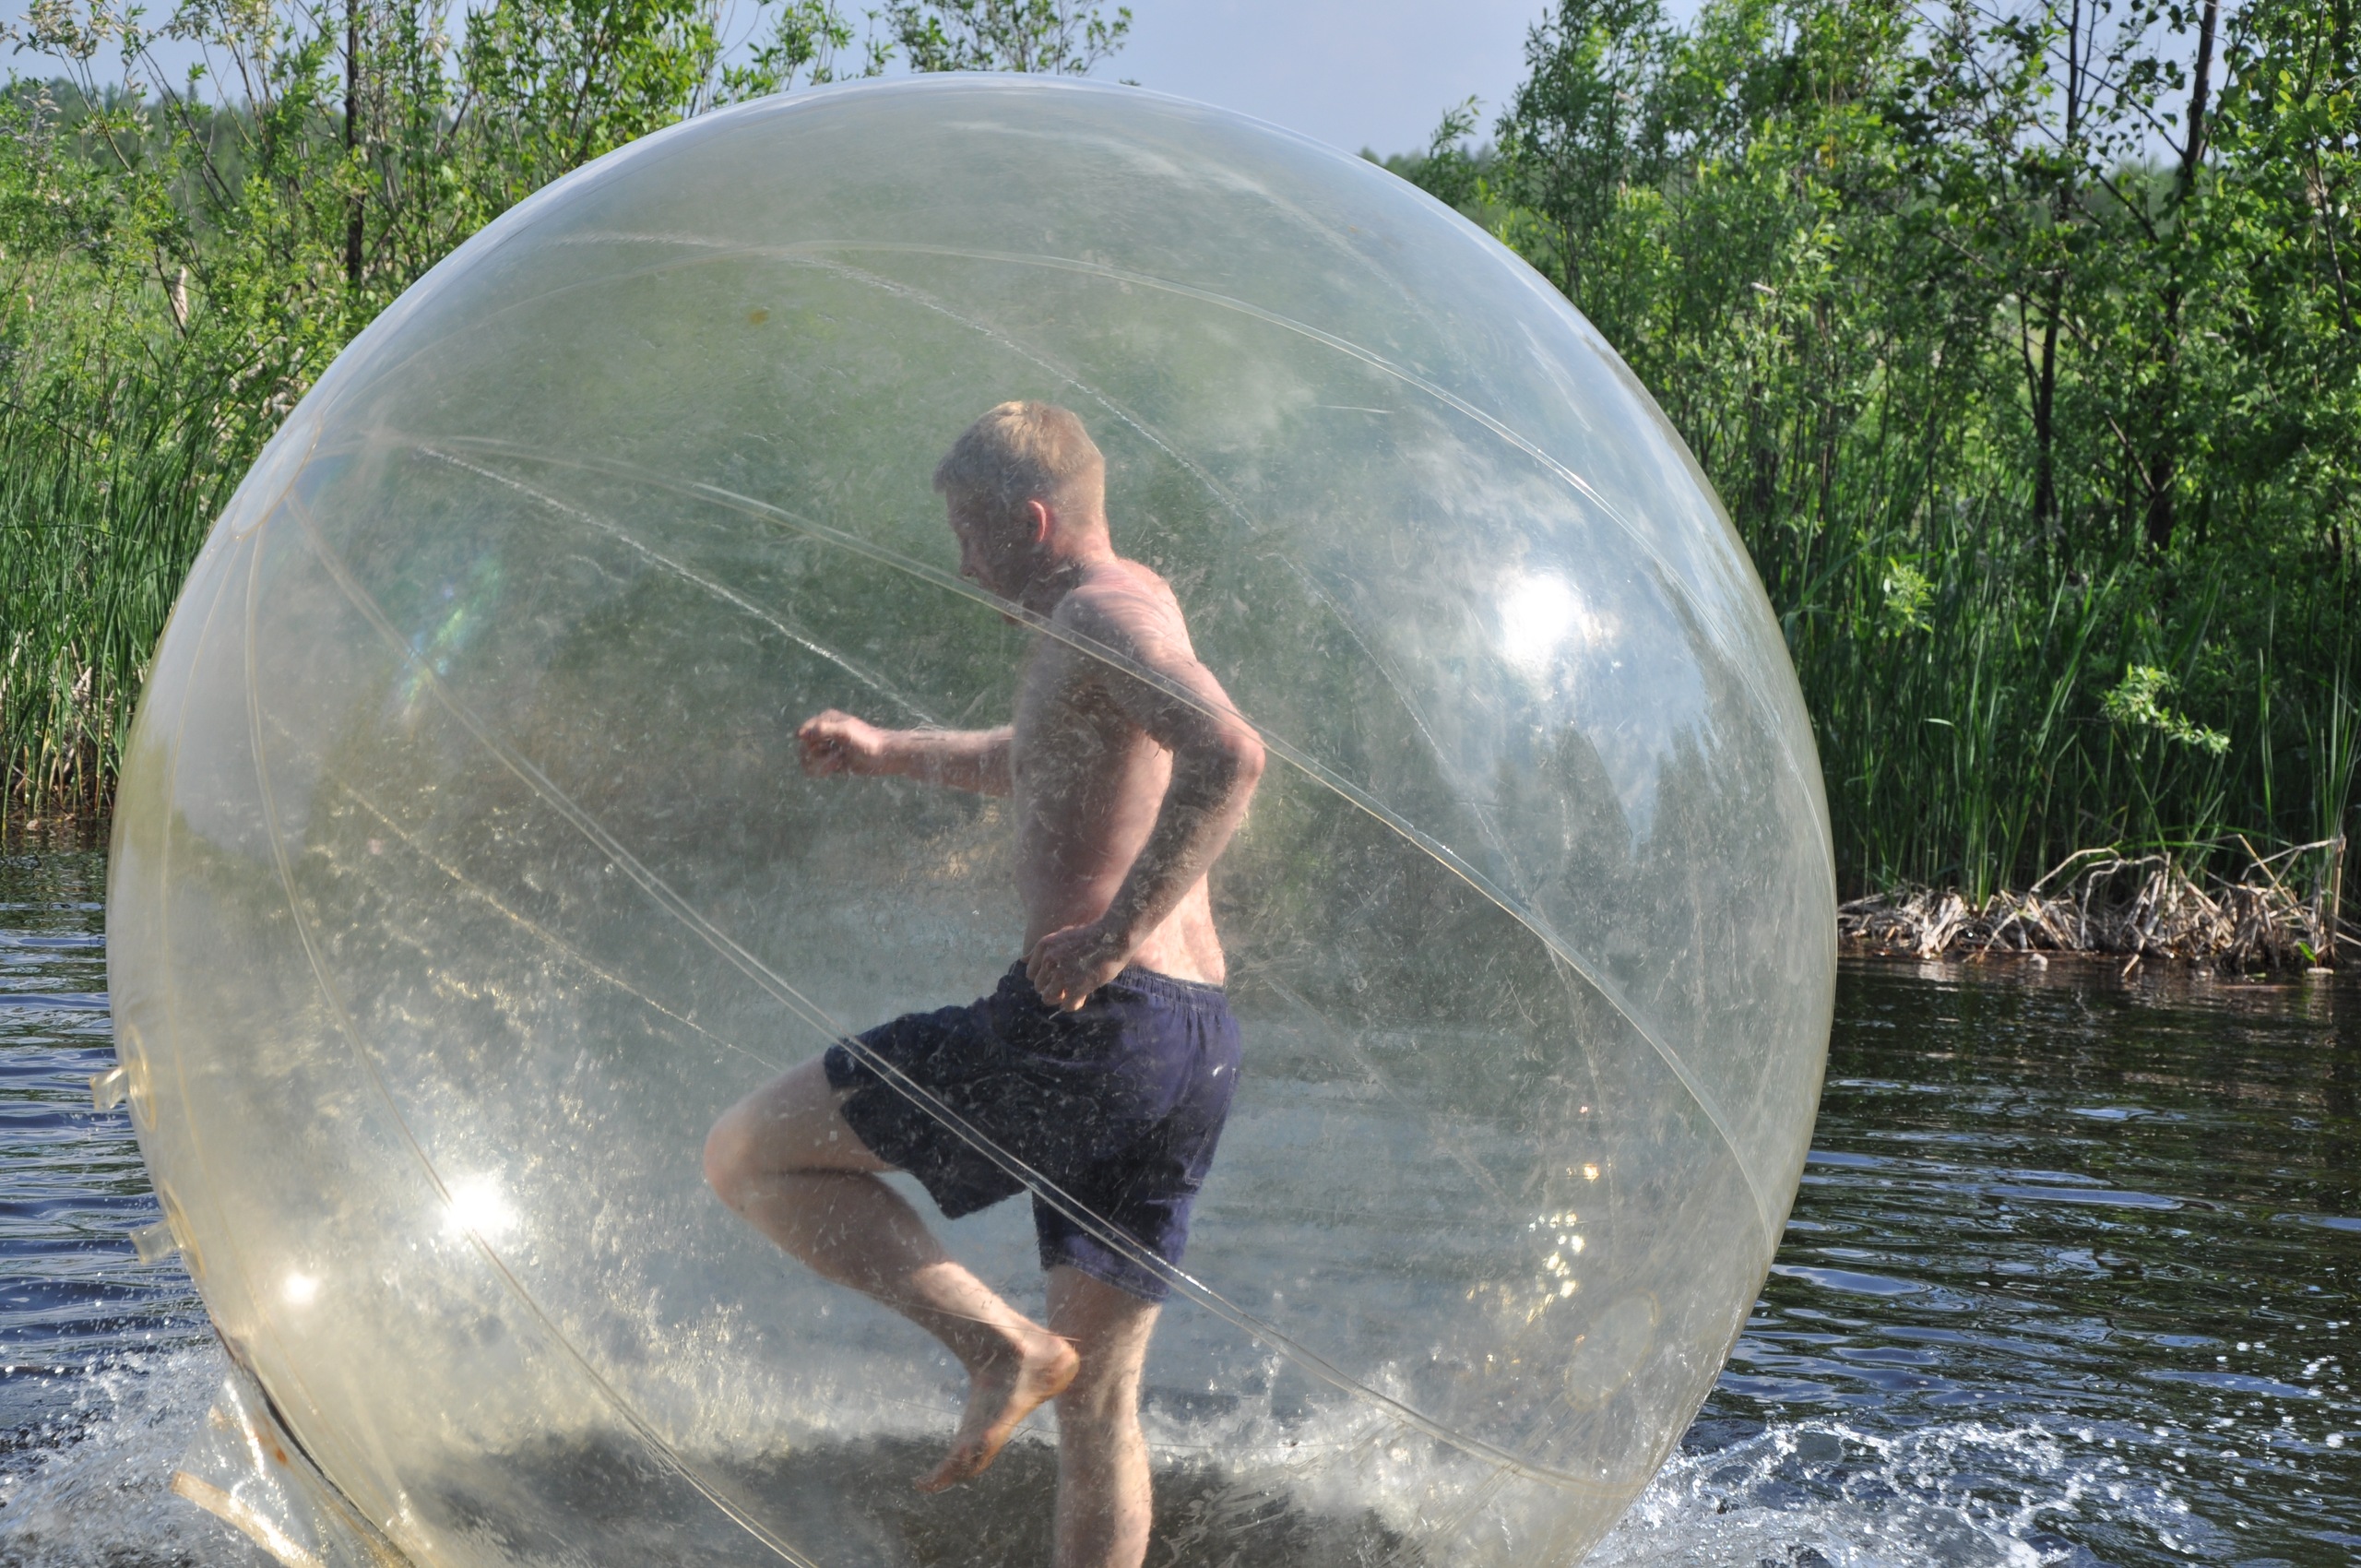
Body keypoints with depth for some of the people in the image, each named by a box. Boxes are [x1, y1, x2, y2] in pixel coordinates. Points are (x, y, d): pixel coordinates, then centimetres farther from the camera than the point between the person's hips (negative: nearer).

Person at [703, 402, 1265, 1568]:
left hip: (1091, 1025, -10)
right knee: (1099, 1399, 15)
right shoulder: (1137, 615, 23)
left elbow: (1229, 753, -28)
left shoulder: (1101, 615, -8)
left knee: (747, 1153, 1)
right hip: (1193, 1047, 10)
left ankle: (997, 1341, -10)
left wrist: (1114, 934, -24)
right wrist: (888, 754, 45)